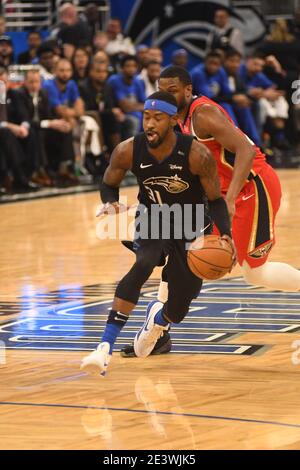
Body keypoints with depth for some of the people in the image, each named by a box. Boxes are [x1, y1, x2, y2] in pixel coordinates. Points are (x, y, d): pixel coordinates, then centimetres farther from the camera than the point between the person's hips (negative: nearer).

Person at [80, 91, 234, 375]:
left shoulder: (197, 155, -28)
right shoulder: (128, 151, -22)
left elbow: (215, 200, -18)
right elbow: (108, 185, -4)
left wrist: (225, 234, -36)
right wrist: (110, 203, -28)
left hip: (190, 225, 0)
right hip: (151, 218, 0)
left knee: (183, 296, 1)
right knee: (143, 264, -32)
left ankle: (159, 320, 44)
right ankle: (105, 347, -34)